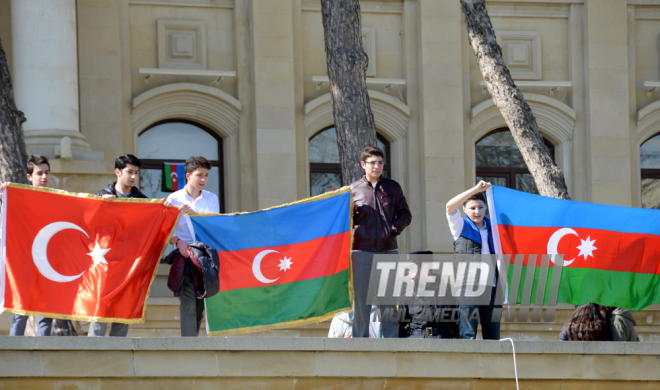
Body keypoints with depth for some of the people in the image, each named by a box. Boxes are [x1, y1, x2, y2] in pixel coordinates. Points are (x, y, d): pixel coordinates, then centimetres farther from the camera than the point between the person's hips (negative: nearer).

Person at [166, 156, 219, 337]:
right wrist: (178, 242, -16)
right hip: (185, 254, -2)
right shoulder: (174, 198, 7)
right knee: (188, 304, -9)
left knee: (201, 304, 0)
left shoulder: (212, 199, 15)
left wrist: (194, 213, -8)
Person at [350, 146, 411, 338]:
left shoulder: (393, 188, 11)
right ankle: (359, 339, 3)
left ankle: (391, 339, 5)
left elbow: (405, 214, 13)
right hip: (362, 250, -1)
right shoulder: (353, 189, 7)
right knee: (361, 298, -1)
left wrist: (394, 228, -4)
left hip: (388, 250, 1)